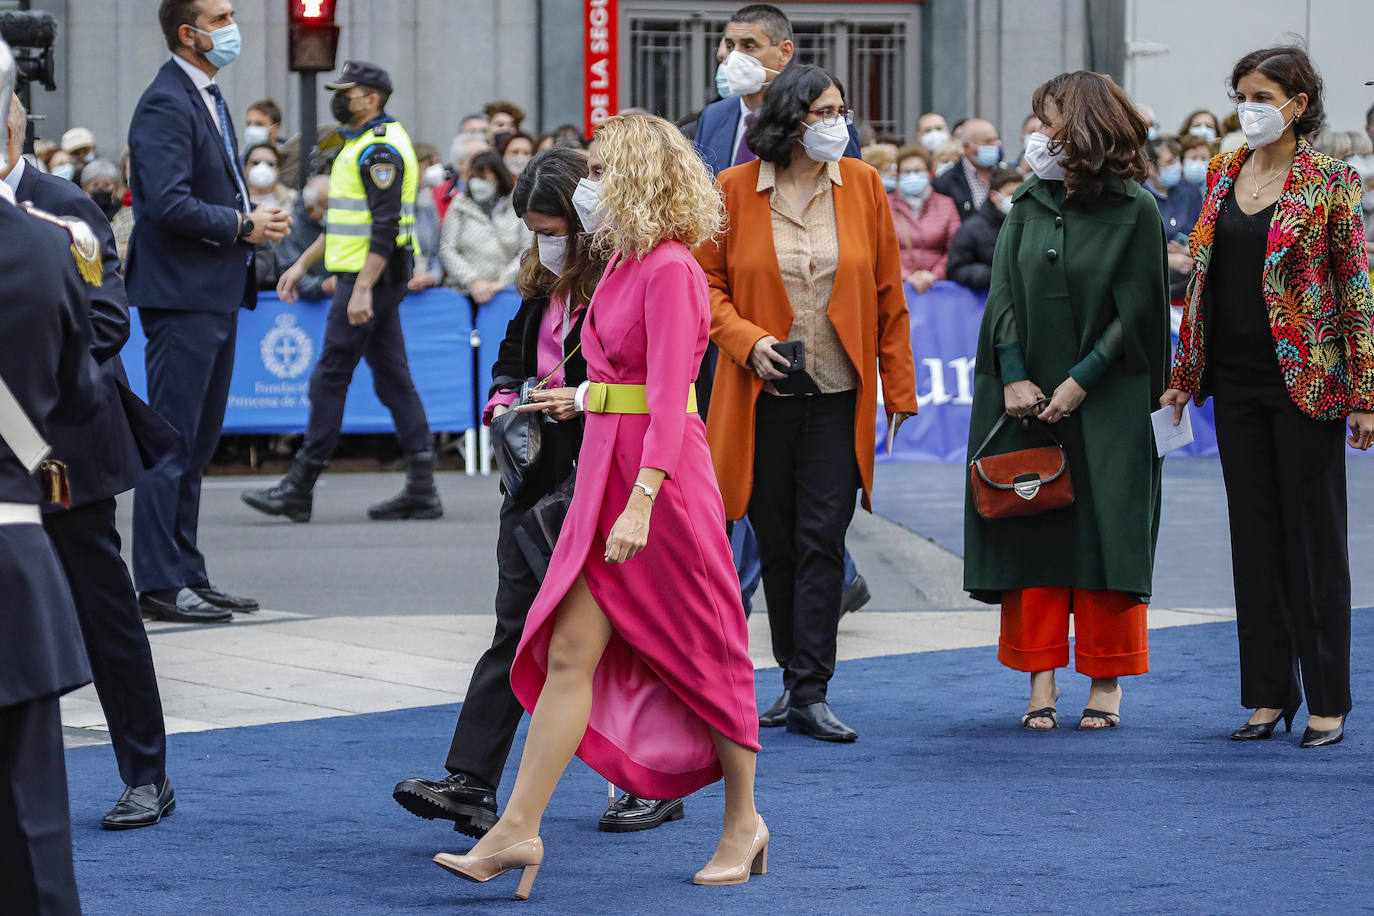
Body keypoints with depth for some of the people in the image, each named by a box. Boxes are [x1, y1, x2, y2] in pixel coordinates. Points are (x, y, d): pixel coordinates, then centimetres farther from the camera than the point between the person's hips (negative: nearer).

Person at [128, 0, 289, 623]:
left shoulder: (208, 98, 17)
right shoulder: (166, 105, -15)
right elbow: (168, 204, -24)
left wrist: (255, 220, 6)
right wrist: (244, 225, -15)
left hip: (216, 295, 10)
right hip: (181, 297, -10)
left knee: (198, 443, 13)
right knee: (172, 443, -7)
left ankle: (187, 576, 20)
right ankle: (160, 584, -4)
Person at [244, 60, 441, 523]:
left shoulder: (380, 150, -15)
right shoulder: (361, 145, 19)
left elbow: (385, 227, -22)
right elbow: (345, 219, 26)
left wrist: (362, 290, -26)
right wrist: (302, 264, 22)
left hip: (371, 277, -11)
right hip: (366, 277, 11)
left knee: (331, 377, -7)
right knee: (393, 379, 7)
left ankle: (299, 489, -4)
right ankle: (422, 489, 6)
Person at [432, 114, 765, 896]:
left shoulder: (671, 271, -15)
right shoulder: (624, 265, 12)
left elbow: (668, 397, -22)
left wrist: (642, 500, -27)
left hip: (661, 476, -8)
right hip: (605, 468, 8)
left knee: (699, 654, 5)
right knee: (568, 655, 1)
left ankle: (743, 821, 20)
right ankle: (519, 829, -2)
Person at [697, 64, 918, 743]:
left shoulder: (861, 186, 2)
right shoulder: (735, 190, -2)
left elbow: (888, 294, 6)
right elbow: (707, 282, 3)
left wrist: (899, 389, 5)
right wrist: (747, 340, -14)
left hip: (837, 395, 0)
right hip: (762, 397, 0)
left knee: (822, 541, -7)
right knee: (776, 542, 8)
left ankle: (809, 695, -6)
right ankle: (794, 676, 22)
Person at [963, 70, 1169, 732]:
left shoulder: (1133, 211, -5)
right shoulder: (1029, 204, 8)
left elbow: (1135, 312, -6)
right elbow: (1004, 293, 5)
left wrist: (1081, 381, -12)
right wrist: (1013, 377, -7)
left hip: (1105, 404, -4)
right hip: (1029, 401, 4)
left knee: (1104, 533, -2)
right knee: (1031, 536, 1)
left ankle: (1106, 684, 8)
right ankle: (1041, 683, 7)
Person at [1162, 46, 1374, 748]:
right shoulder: (1222, 175, 9)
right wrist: (1184, 375, 12)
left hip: (1306, 382, -5)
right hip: (1237, 382, 5)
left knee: (1313, 534, 0)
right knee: (1254, 534, 8)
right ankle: (1268, 693, 15)